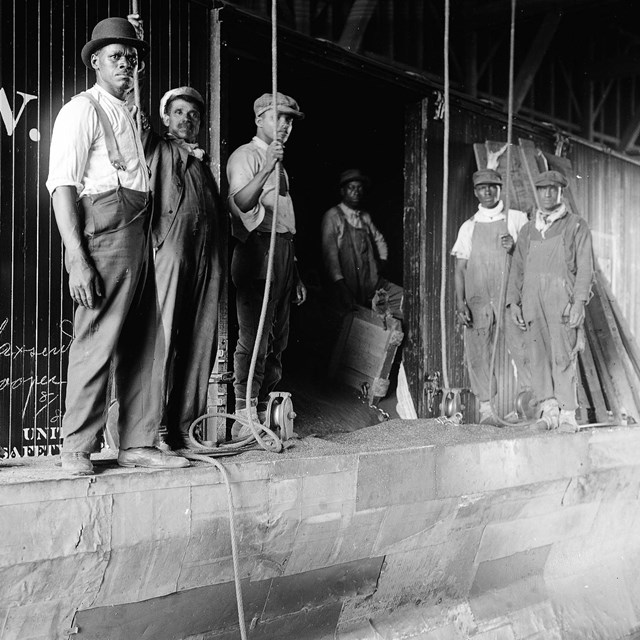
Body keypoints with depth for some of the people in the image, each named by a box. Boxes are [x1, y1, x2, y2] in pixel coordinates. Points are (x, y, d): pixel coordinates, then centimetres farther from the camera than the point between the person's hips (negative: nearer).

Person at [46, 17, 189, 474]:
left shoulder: (129, 116, 23)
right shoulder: (84, 110, -3)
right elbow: (63, 185, -12)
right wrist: (77, 260, -20)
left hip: (139, 236, 9)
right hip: (103, 235, -9)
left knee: (141, 346, 9)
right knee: (97, 343, -8)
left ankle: (137, 445, 17)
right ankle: (77, 449, 2)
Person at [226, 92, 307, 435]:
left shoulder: (280, 164, 25)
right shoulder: (246, 156, -2)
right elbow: (241, 202, -20)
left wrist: (295, 275, 23)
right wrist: (267, 168, -33)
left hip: (284, 250, 9)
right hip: (257, 249, -9)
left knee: (277, 339, 9)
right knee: (254, 338, -12)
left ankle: (263, 415, 15)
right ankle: (244, 418, -9)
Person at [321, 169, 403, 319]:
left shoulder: (365, 217, 18)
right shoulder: (332, 216, -1)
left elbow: (379, 240, 37)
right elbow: (330, 253, -10)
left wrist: (382, 260, 18)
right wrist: (339, 283, -20)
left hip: (373, 282, 6)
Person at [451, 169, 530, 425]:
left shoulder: (517, 219, 9)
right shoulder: (468, 227, 13)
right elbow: (460, 267, 10)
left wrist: (515, 248, -11)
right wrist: (460, 303, -1)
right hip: (477, 298, 2)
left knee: (521, 347, -10)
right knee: (478, 353, -2)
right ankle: (486, 408, 5)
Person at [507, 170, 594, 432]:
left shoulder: (576, 226, 9)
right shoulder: (527, 230, 20)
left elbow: (585, 267, 1)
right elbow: (517, 269, 18)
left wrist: (579, 302, -11)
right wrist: (513, 302, 6)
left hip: (562, 298, -4)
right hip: (532, 299, 4)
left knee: (563, 356, -8)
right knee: (538, 355, 0)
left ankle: (567, 414, -5)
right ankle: (549, 410, 6)